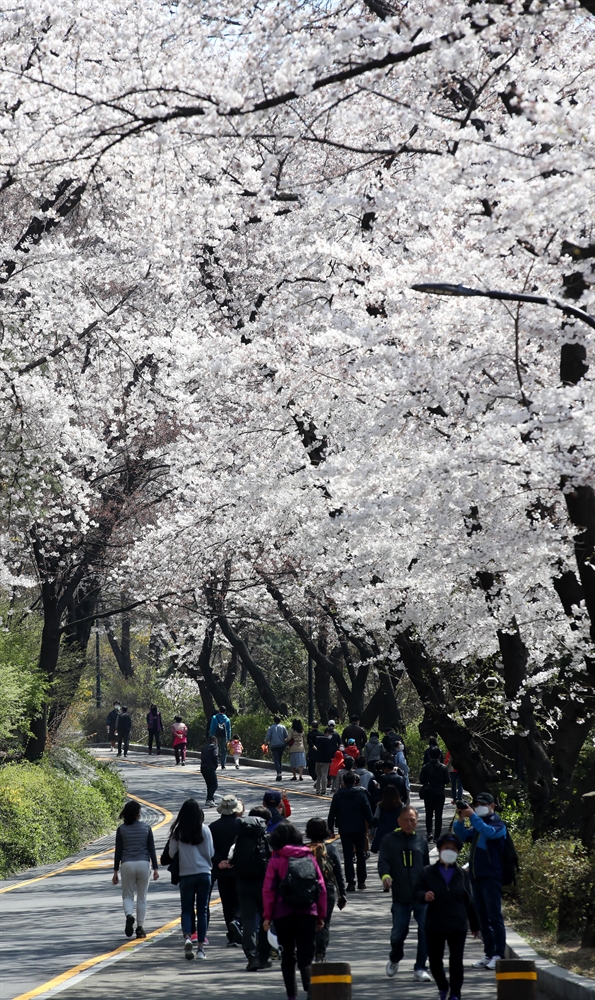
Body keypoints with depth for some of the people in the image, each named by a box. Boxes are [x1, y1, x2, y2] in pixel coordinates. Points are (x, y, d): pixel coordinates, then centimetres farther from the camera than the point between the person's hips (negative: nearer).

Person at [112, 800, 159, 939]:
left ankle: (129, 915, -19)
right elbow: (151, 849, 0)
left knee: (127, 895, 11)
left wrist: (115, 871, 4)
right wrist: (155, 868, 4)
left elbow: (118, 851, 0)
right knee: (142, 897, 10)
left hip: (127, 864, -1)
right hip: (144, 863, 1)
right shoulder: (146, 828, 1)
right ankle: (140, 927, 9)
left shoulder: (121, 829, -1)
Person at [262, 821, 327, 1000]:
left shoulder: (276, 860, -1)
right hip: (308, 914, 1)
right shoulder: (310, 857, 7)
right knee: (306, 958, -1)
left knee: (288, 957, 14)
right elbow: (322, 888, 7)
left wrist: (267, 916, 1)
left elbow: (268, 890, -6)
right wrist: (321, 916, 13)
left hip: (284, 915, -1)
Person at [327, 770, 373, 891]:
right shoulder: (361, 794, -3)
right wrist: (371, 825, 4)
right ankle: (361, 881, 17)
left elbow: (332, 813, 2)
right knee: (361, 855, 14)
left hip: (344, 830, -1)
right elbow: (368, 812, -3)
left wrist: (330, 828, 10)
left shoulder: (337, 795, -1)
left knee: (348, 856, 0)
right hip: (359, 829, 1)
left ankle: (351, 882, -9)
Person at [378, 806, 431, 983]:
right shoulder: (389, 840, 4)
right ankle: (394, 959, 32)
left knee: (425, 931, -8)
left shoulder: (421, 842, 12)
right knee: (398, 933, 1)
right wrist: (385, 875, -25)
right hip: (400, 897, -2)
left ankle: (420, 968, 5)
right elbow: (383, 862, -6)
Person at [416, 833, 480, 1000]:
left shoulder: (462, 874, 6)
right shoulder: (427, 872, 2)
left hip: (458, 926, 0)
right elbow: (418, 892, -2)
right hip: (434, 926, 0)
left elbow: (469, 901, 9)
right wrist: (424, 896, -26)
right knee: (435, 961, 7)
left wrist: (474, 924, 12)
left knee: (456, 961, -6)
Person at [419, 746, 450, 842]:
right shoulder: (443, 768, -8)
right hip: (439, 794, 0)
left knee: (429, 814, 10)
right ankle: (437, 836, 8)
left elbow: (421, 780, -7)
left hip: (428, 793, 0)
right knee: (438, 815, 7)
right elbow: (447, 780, -3)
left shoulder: (425, 767, -8)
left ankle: (429, 832, -9)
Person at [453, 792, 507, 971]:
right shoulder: (477, 824, 20)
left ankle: (499, 955, -10)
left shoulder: (498, 823, -2)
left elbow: (489, 832, -22)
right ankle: (489, 954, 10)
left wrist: (472, 816, -25)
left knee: (494, 916, -9)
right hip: (476, 876, 8)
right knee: (483, 917, 7)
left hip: (491, 877, -8)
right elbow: (462, 836, 13)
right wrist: (460, 819, -3)